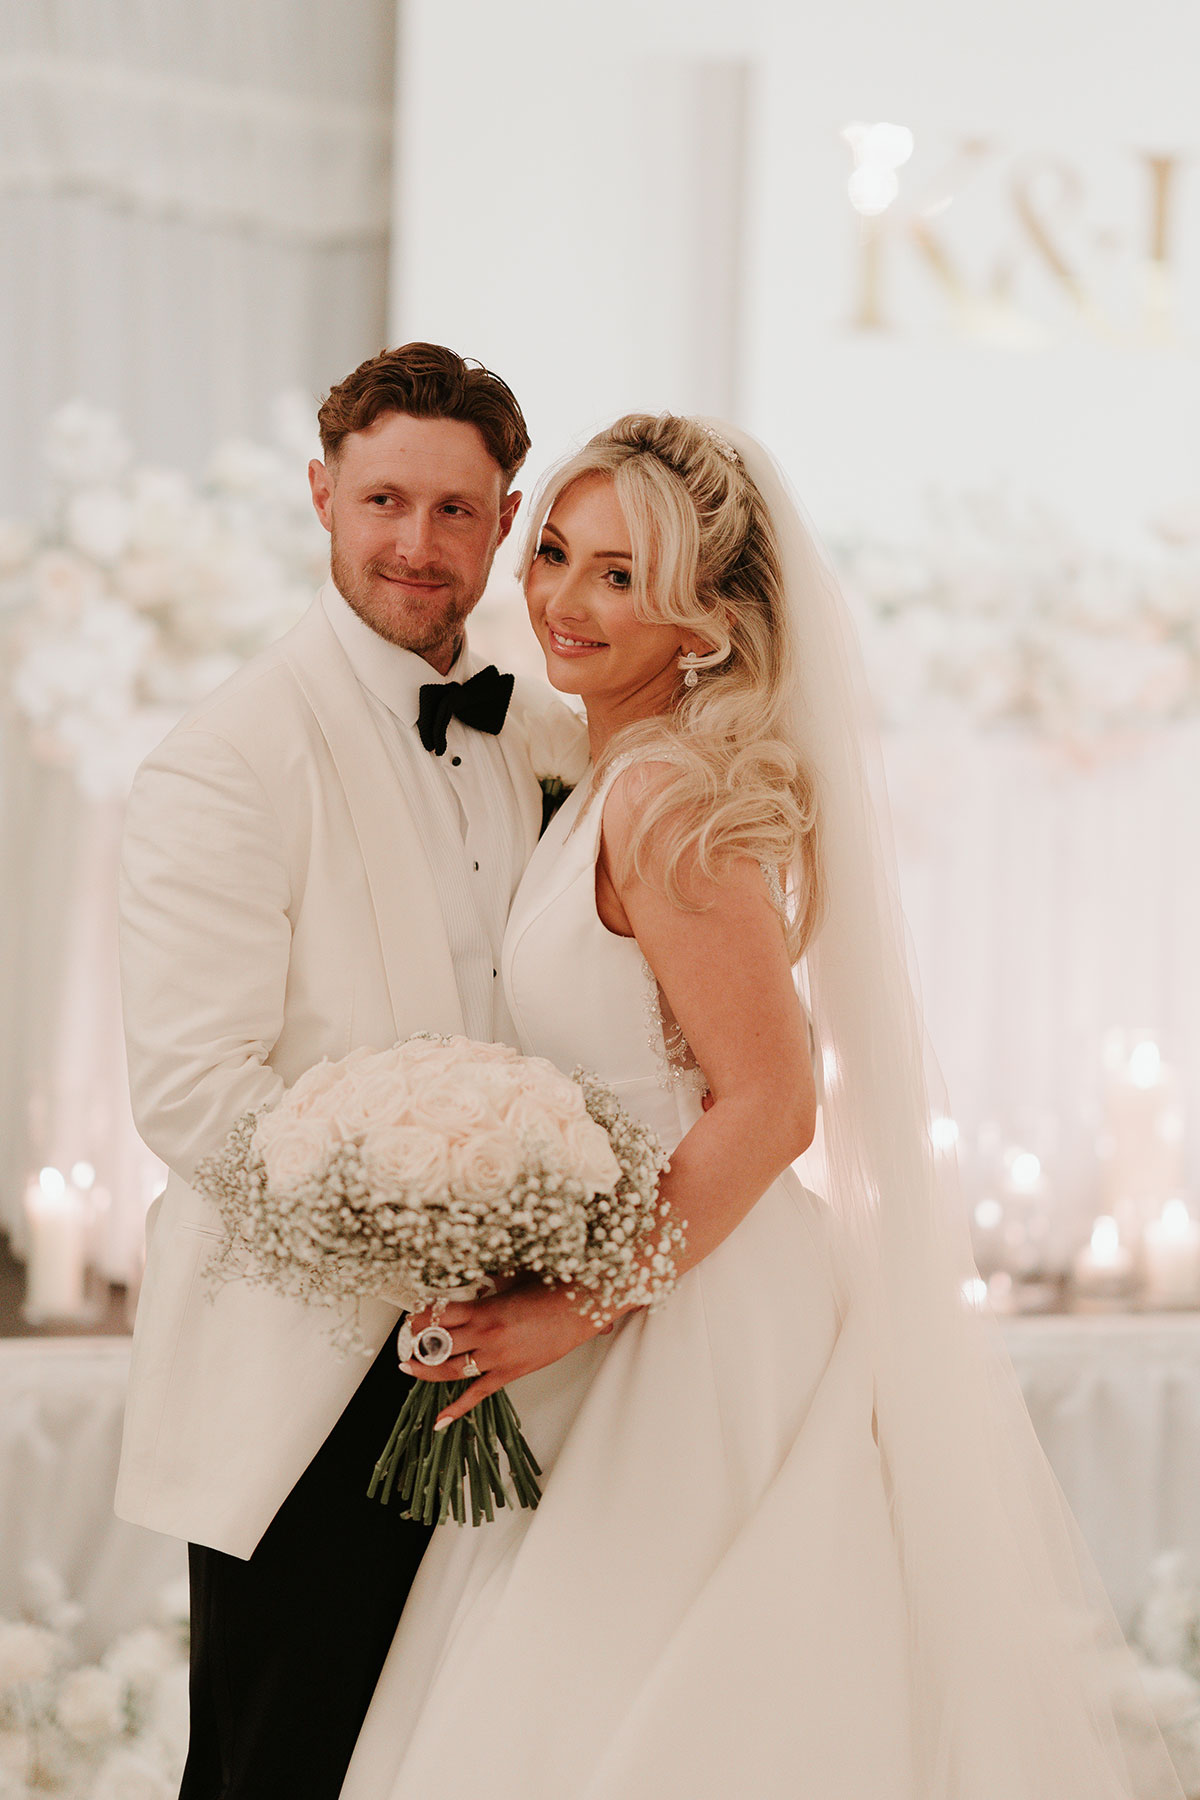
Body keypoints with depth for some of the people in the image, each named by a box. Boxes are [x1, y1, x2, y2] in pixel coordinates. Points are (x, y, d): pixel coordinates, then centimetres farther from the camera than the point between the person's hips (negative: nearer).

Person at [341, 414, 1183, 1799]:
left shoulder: (667, 796, -19)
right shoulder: (618, 779, 11)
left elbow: (768, 1108, -21)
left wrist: (572, 1310, -19)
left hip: (704, 1351, -9)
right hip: (680, 1329, 10)